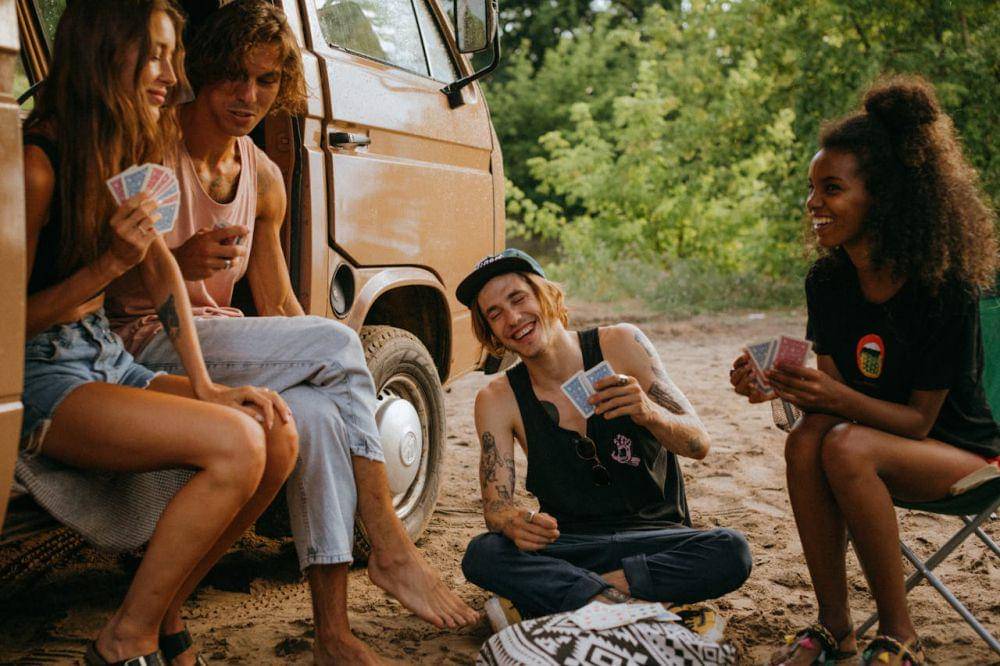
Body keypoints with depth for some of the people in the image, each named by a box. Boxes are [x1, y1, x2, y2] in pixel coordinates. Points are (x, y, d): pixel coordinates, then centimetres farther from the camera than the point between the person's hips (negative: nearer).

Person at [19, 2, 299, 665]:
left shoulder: (129, 150, 10)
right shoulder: (37, 165, -16)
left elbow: (161, 267, 11)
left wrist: (204, 386, 3)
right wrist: (110, 263, -21)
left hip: (108, 359, 8)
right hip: (36, 378, -8)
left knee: (280, 434, -11)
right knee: (235, 444, -27)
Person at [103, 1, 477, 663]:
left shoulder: (265, 179, 12)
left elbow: (279, 304, 14)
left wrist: (351, 383, 1)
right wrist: (176, 263, -31)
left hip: (223, 344, 6)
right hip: (149, 346, -6)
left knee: (319, 415, -25)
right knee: (338, 340, -24)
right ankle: (390, 547, -16)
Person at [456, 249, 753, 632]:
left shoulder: (621, 345, -5)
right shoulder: (498, 400, -2)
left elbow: (698, 445, -7)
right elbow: (495, 503, -7)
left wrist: (647, 411, -30)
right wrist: (516, 524, -32)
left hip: (652, 537, 0)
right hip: (566, 546, 0)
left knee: (730, 552, -30)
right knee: (481, 556, -28)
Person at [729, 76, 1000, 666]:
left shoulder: (944, 287, -22)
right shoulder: (829, 280, -5)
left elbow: (918, 419, -20)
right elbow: (832, 391, -4)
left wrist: (838, 398, -36)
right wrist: (781, 387, -25)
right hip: (873, 436, 5)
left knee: (847, 447, -33)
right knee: (806, 439, -28)